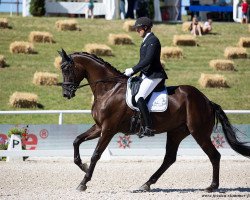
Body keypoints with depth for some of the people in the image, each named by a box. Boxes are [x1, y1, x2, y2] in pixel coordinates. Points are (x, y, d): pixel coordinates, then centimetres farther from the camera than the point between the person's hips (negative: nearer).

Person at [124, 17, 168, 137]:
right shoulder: (146, 40, 18)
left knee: (139, 98, -24)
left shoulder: (153, 40, -13)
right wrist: (131, 71, 13)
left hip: (154, 76, -11)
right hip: (146, 75, 11)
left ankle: (148, 128, -26)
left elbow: (148, 60, -22)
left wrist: (133, 70, -21)